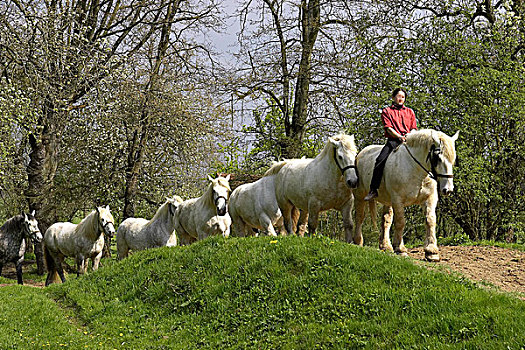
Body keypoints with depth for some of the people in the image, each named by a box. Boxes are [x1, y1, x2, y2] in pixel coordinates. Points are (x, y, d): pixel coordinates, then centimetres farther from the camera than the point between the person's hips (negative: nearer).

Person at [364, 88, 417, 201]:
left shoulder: (410, 112, 22)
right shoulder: (387, 111, 14)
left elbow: (414, 128, 17)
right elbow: (388, 128, 1)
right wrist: (399, 136, -14)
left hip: (409, 140, 2)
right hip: (393, 140, -2)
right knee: (380, 160, -22)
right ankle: (373, 190, -19)